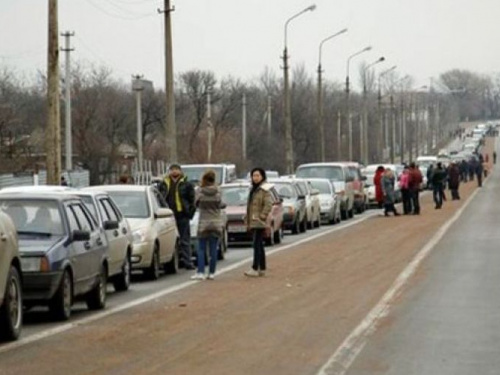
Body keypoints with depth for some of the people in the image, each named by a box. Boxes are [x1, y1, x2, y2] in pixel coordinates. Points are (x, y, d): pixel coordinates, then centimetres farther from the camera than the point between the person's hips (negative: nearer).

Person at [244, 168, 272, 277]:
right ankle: (262, 268, 16)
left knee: (257, 245, -13)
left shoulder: (264, 190, -8)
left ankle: (255, 268, -17)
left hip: (259, 223, -9)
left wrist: (262, 216, -19)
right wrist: (247, 219, 17)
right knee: (259, 245, 12)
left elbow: (268, 205, -17)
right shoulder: (253, 189, 19)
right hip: (253, 222, 9)